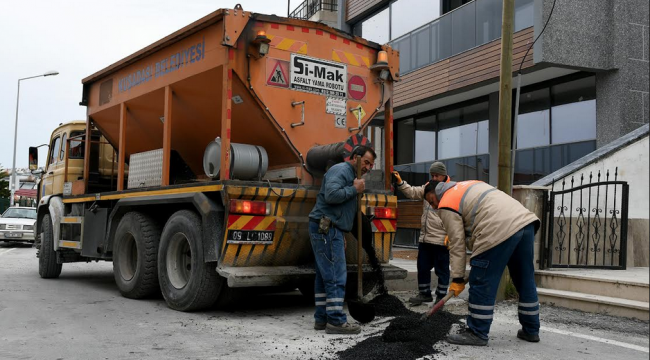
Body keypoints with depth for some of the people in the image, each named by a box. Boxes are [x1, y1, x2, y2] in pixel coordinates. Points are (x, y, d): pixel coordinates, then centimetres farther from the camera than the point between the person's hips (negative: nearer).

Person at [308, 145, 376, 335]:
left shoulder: (351, 175, 24)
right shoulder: (341, 170, -8)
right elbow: (331, 195, -26)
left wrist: (341, 236, 23)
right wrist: (354, 189, -13)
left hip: (329, 230, 11)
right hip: (325, 228, -11)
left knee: (325, 275, 11)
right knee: (335, 276, -10)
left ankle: (322, 318, 16)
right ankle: (336, 321, -8)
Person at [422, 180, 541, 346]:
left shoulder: (447, 204, 4)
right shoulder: (467, 185, 30)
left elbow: (457, 244, 0)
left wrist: (457, 278, 4)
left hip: (501, 230, -9)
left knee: (482, 284, 1)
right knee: (525, 281, 18)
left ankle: (477, 334, 8)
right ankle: (531, 330, 30)